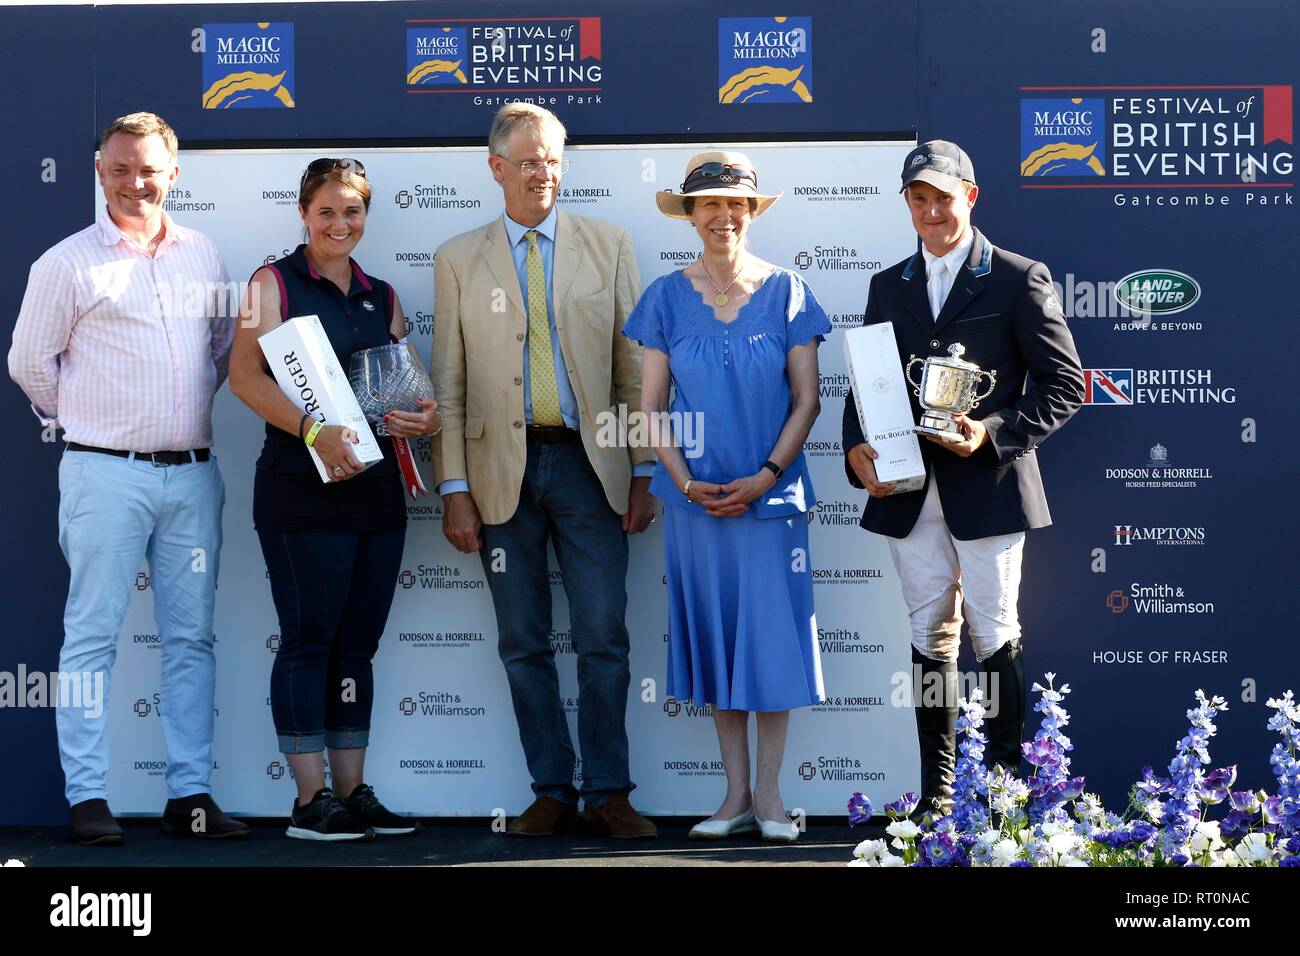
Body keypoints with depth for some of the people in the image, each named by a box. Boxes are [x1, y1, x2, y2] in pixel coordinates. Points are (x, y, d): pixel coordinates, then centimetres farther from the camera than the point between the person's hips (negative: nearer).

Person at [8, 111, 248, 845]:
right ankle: (88, 797, 0)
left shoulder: (204, 256, 11)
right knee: (93, 634, -3)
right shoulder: (69, 263, -2)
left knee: (192, 637, 6)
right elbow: (29, 361, 4)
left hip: (193, 472, 5)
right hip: (106, 473, -4)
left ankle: (191, 793, 11)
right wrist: (83, 416, 11)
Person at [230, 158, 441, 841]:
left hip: (376, 484, 6)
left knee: (357, 645, 8)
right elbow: (245, 375, -10)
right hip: (302, 485, -6)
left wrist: (425, 414, -3)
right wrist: (313, 430, -23)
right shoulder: (275, 283, 1)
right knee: (308, 642, -4)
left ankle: (353, 792, 13)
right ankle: (311, 800, 0)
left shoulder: (382, 297, 17)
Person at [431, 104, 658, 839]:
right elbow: (449, 383, 7)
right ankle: (552, 791, 13)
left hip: (589, 462, -1)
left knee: (604, 637, -2)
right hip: (502, 468, 1)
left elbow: (635, 366, 6)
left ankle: (607, 792, 7)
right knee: (524, 641, 4)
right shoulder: (459, 260, 9)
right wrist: (455, 489, 0)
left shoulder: (608, 246, 8)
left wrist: (644, 472, 1)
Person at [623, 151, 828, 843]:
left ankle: (768, 792, 9)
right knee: (715, 634, 6)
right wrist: (686, 482, -9)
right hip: (696, 496, 1)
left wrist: (765, 477, -12)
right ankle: (736, 794, 14)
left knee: (772, 635, -1)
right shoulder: (667, 297, 3)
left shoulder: (786, 292, 0)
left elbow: (807, 401, 0)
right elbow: (651, 406, 3)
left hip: (771, 494, -1)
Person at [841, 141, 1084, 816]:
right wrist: (857, 449, -2)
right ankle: (936, 792, 13)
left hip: (986, 485, -4)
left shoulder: (1019, 280, 0)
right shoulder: (889, 287, 15)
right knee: (930, 637, 8)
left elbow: (1064, 383, -3)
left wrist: (995, 432, -16)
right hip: (909, 493, 5)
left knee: (996, 636, -2)